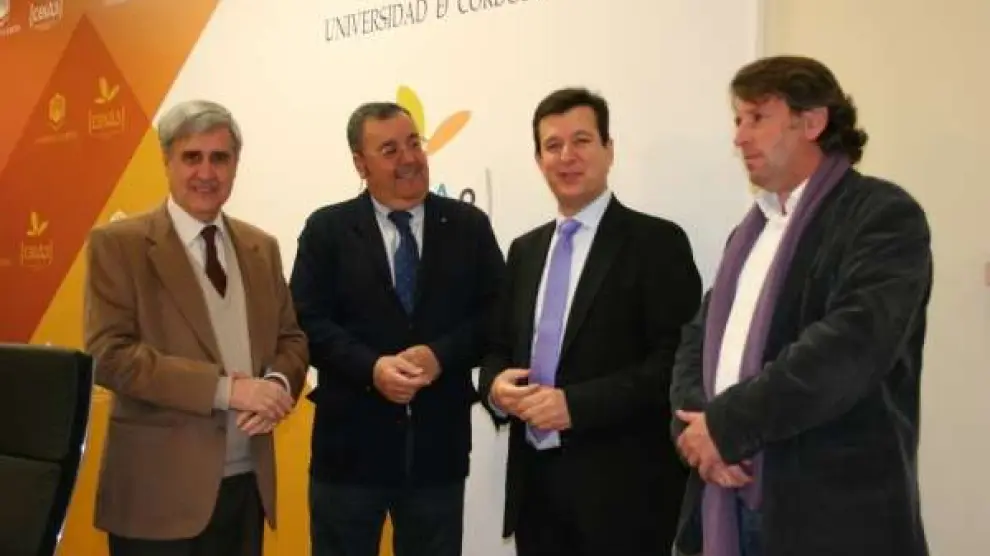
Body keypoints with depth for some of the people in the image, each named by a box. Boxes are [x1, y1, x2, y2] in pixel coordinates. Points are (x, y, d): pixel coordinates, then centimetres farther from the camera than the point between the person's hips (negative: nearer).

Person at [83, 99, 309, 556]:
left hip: (248, 482, 5)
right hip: (161, 487, -5)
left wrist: (279, 385, -10)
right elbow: (109, 354, -14)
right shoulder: (118, 243, -5)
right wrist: (226, 388, -20)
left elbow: (291, 339, 13)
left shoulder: (261, 247, 11)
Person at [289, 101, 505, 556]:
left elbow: (498, 314, 1)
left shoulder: (469, 225, 5)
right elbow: (307, 321, -6)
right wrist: (371, 367, -20)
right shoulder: (327, 229, 1)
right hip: (350, 442, -1)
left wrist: (442, 355, -16)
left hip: (439, 442, 2)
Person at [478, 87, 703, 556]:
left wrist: (576, 404, -20)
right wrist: (496, 385, -5)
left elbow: (677, 361, -13)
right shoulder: (524, 250, 13)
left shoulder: (656, 241, -6)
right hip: (536, 483, 5)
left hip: (620, 488, -5)